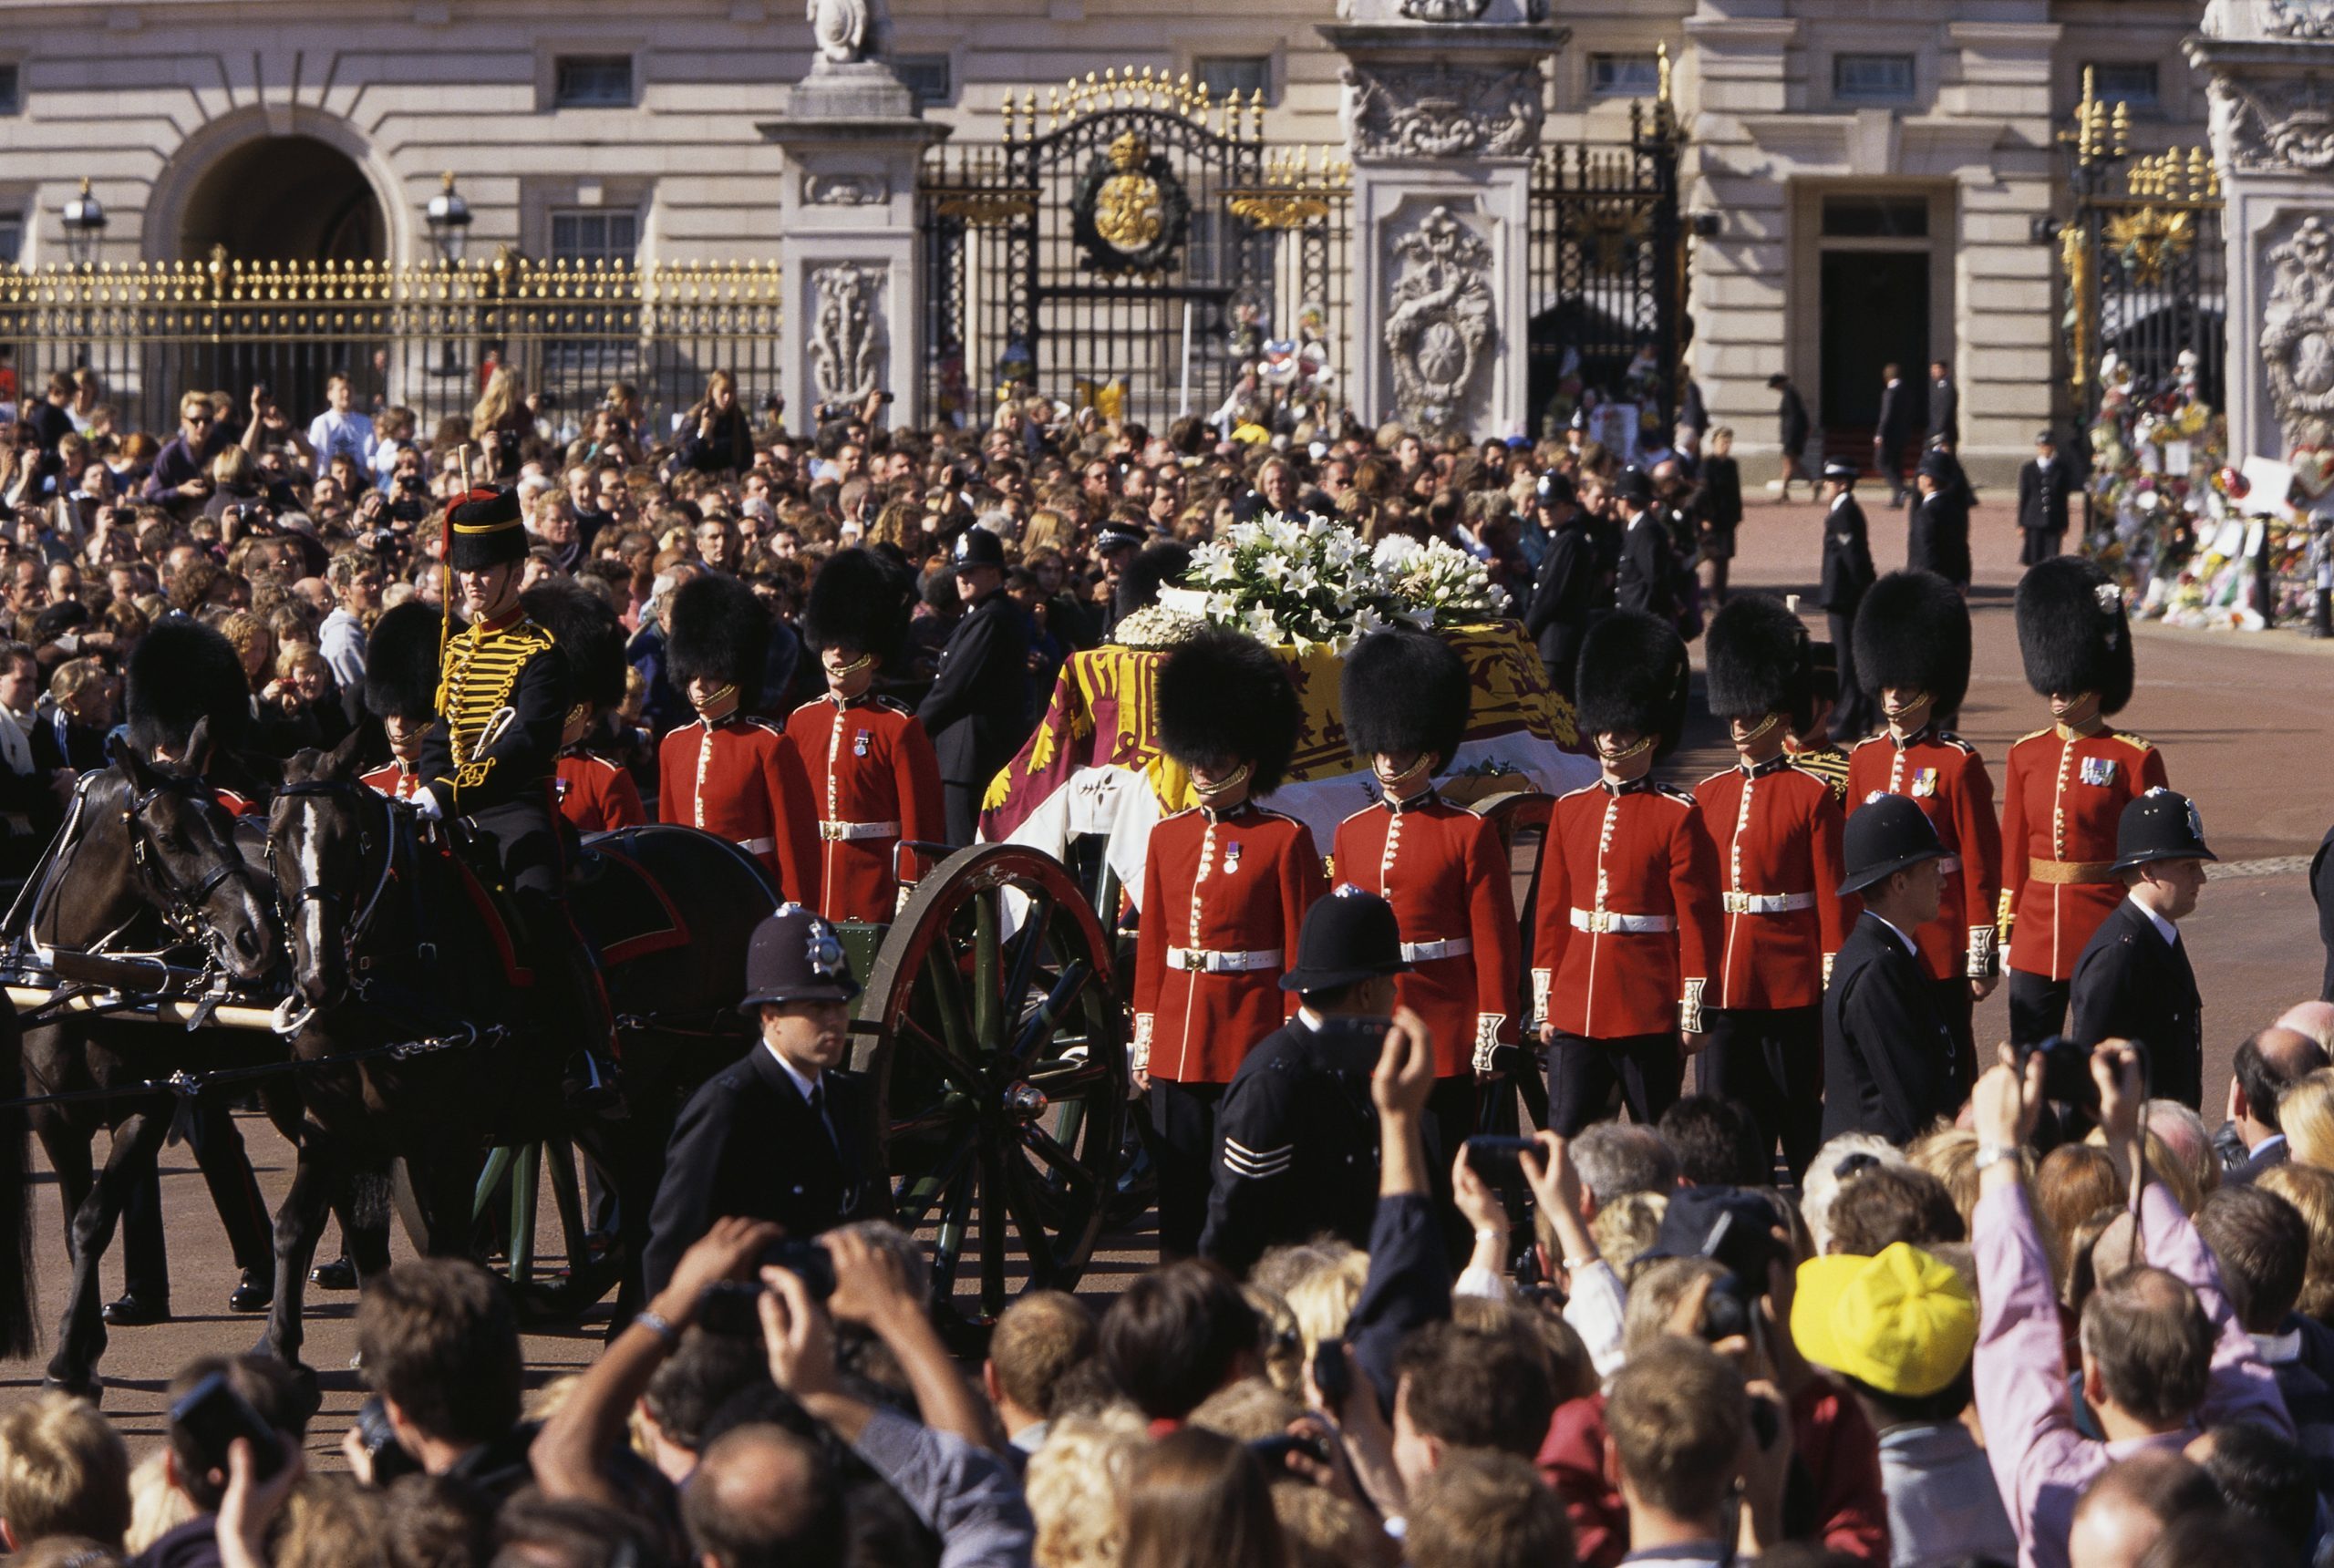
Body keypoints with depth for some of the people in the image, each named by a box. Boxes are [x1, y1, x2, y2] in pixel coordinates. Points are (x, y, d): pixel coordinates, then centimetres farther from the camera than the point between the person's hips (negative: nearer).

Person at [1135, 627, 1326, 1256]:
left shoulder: (1286, 841, -3)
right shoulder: (1168, 836, 11)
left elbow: (1303, 953, -3)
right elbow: (1151, 945, 15)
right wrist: (1144, 1038, 12)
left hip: (1251, 1040, -5)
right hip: (1177, 1041, 5)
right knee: (1180, 1184, 7)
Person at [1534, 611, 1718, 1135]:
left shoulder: (1678, 816, -4)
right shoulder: (1570, 811, 10)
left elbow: (1697, 920, -4)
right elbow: (1550, 914, 14)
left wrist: (1692, 1013, -7)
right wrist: (1544, 1002, 11)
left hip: (1649, 1014, -4)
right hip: (1575, 1013, 4)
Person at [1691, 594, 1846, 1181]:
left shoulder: (1812, 796, -3)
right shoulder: (1707, 796, 9)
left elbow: (1831, 896, -3)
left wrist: (1833, 980, -6)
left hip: (1792, 982, -4)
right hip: (1723, 983, 4)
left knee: (1800, 1110, 4)